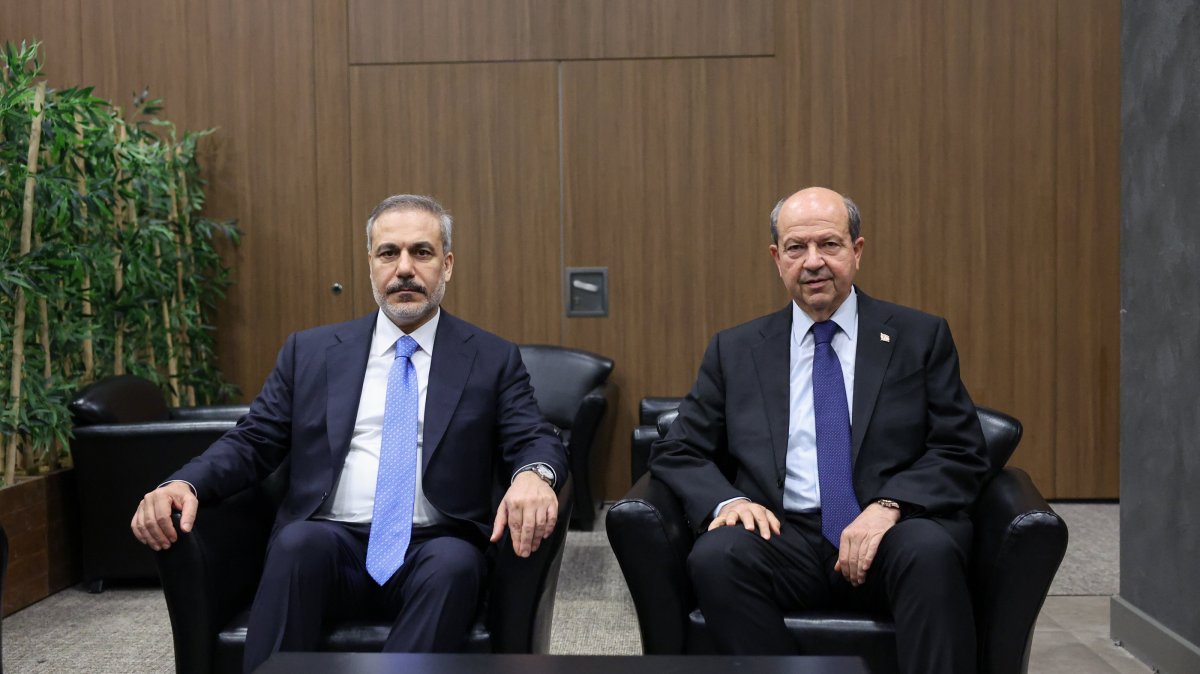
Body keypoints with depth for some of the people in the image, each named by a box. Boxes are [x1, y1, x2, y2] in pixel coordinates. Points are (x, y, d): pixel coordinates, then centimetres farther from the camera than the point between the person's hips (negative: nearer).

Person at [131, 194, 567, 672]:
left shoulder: (492, 359, 10)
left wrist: (534, 474, -24)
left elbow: (535, 441, 2)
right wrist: (185, 484, -9)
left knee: (455, 562, -34)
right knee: (298, 540, -32)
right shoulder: (311, 351, 14)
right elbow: (252, 443, 12)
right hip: (330, 547, 1)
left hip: (434, 554, -1)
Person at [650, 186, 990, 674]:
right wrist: (727, 500, -11)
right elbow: (676, 452, 11)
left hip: (892, 536, -1)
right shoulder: (735, 350, 12)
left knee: (931, 551, -34)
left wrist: (889, 505, -15)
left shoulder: (921, 337, 9)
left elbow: (961, 452, 4)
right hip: (784, 537, 1)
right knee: (715, 556, -30)